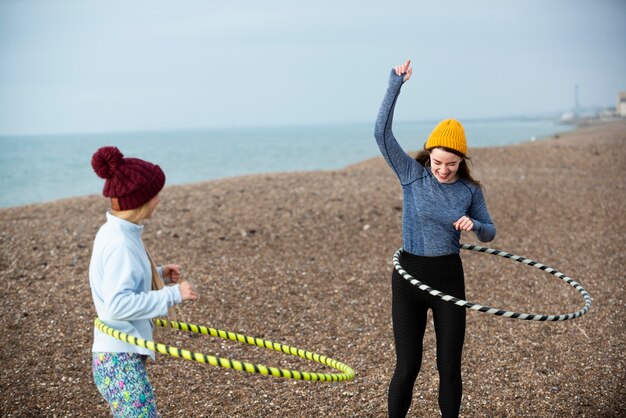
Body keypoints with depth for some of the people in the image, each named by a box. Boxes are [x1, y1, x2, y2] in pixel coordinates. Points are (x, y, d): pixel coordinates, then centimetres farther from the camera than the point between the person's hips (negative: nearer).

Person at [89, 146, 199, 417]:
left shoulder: (116, 234, 9)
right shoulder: (119, 243, -20)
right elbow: (118, 305, -26)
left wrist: (158, 275, 9)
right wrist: (173, 294, -22)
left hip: (119, 356, 10)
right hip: (120, 362, -10)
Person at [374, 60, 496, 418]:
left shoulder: (470, 190, -1)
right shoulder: (412, 174, -5)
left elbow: (490, 233, 8)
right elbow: (382, 132, -14)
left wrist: (474, 225, -16)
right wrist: (396, 85, -21)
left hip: (449, 277, 1)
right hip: (409, 276, -1)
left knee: (450, 366, 8)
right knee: (407, 367, 2)